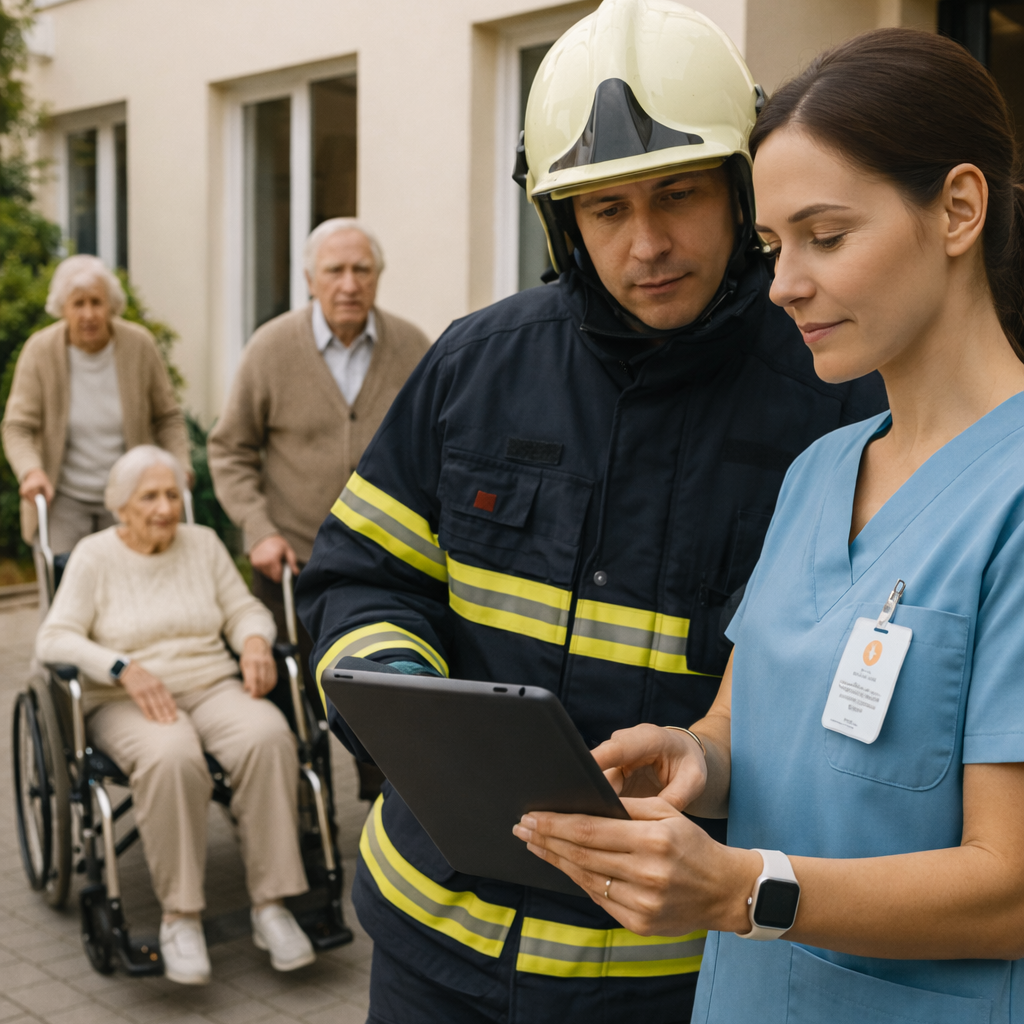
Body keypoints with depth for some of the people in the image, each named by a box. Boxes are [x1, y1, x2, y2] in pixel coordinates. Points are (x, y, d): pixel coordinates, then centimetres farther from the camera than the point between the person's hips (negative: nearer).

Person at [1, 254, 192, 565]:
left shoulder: (140, 345, -7)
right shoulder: (40, 350, -9)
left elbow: (168, 417, 3)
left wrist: (180, 467, -12)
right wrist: (31, 471, -27)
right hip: (63, 498, -1)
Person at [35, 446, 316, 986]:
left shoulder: (204, 543, 14)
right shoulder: (93, 556, 3)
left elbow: (244, 610, 14)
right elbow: (54, 639, -6)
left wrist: (255, 641, -11)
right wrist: (124, 668, -22)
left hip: (214, 687, 3)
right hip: (127, 703, -3)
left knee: (268, 737, -32)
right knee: (171, 758, -39)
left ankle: (270, 905, -24)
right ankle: (179, 916, -25)